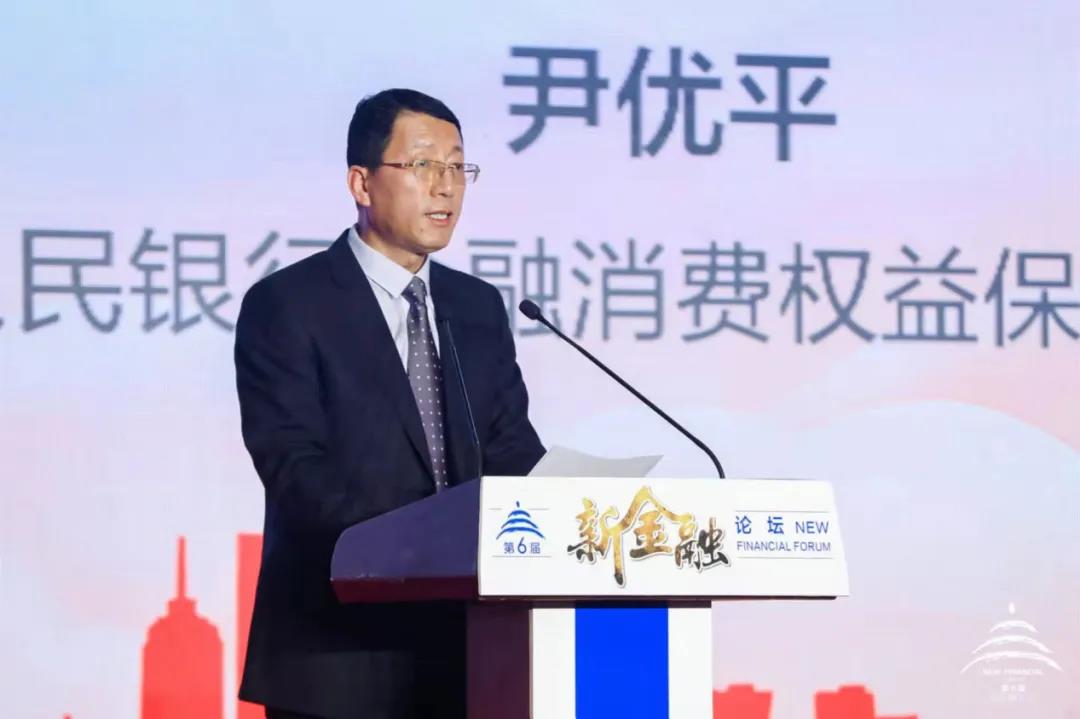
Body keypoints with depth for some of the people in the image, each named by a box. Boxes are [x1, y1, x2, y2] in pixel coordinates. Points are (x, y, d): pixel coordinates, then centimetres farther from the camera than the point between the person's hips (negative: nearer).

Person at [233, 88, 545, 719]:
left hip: (459, 644, 5)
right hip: (337, 659, -5)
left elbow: (512, 452, 9)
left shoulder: (479, 307, 14)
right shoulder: (287, 306, -5)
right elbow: (296, 469, -15)